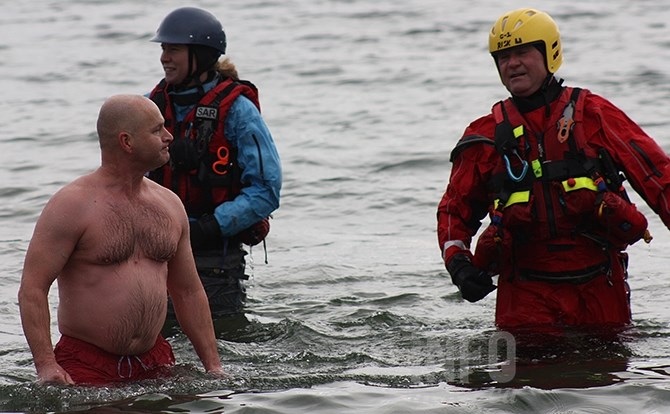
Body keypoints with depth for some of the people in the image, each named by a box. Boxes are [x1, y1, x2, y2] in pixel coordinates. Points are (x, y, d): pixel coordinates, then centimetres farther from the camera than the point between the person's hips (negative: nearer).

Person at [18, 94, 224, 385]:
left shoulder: (169, 205, 12)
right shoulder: (72, 205, -9)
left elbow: (188, 292, 19)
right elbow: (32, 288, -13)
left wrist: (213, 367, 13)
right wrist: (46, 367, -24)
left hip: (155, 362, 5)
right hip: (87, 366, -5)